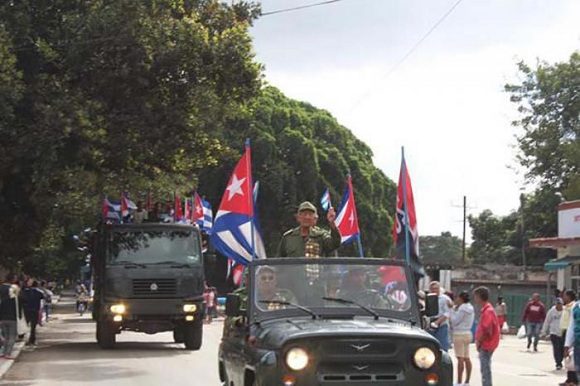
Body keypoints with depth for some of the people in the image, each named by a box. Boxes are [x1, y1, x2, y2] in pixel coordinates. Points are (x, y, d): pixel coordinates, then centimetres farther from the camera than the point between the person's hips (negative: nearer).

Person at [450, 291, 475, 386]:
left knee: (460, 358, -9)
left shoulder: (462, 308, -15)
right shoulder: (470, 308, 14)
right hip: (467, 333, 10)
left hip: (460, 334, -10)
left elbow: (455, 320, -12)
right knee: (466, 358, 10)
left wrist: (453, 310, -5)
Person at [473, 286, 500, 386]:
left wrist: (479, 341, -13)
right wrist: (479, 340, 12)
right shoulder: (486, 309, 12)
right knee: (485, 369, 15)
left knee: (485, 369, -7)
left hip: (486, 345, -10)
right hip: (485, 344, 10)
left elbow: (486, 330, -23)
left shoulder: (487, 311, -19)